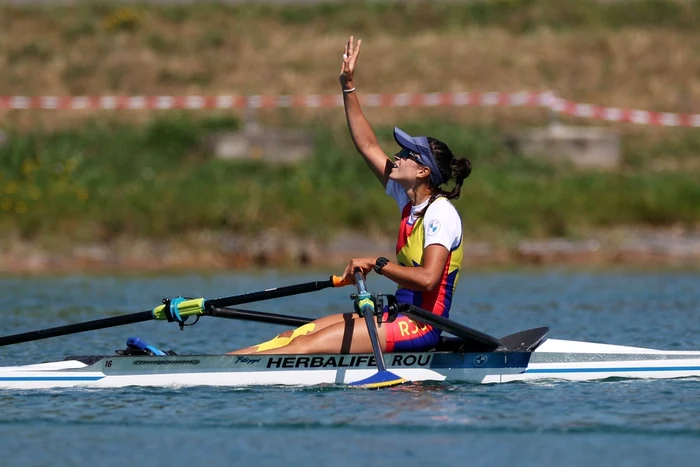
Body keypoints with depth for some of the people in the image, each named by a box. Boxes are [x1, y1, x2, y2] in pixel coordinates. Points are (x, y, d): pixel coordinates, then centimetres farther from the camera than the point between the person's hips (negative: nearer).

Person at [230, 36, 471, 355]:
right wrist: (348, 87, 16)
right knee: (294, 336, -2)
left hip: (420, 327, -9)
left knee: (309, 345, -19)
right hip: (400, 317, 9)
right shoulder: (411, 202, 13)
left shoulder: (441, 214, -13)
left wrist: (377, 264, -20)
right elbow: (368, 146, 18)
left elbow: (427, 278, -26)